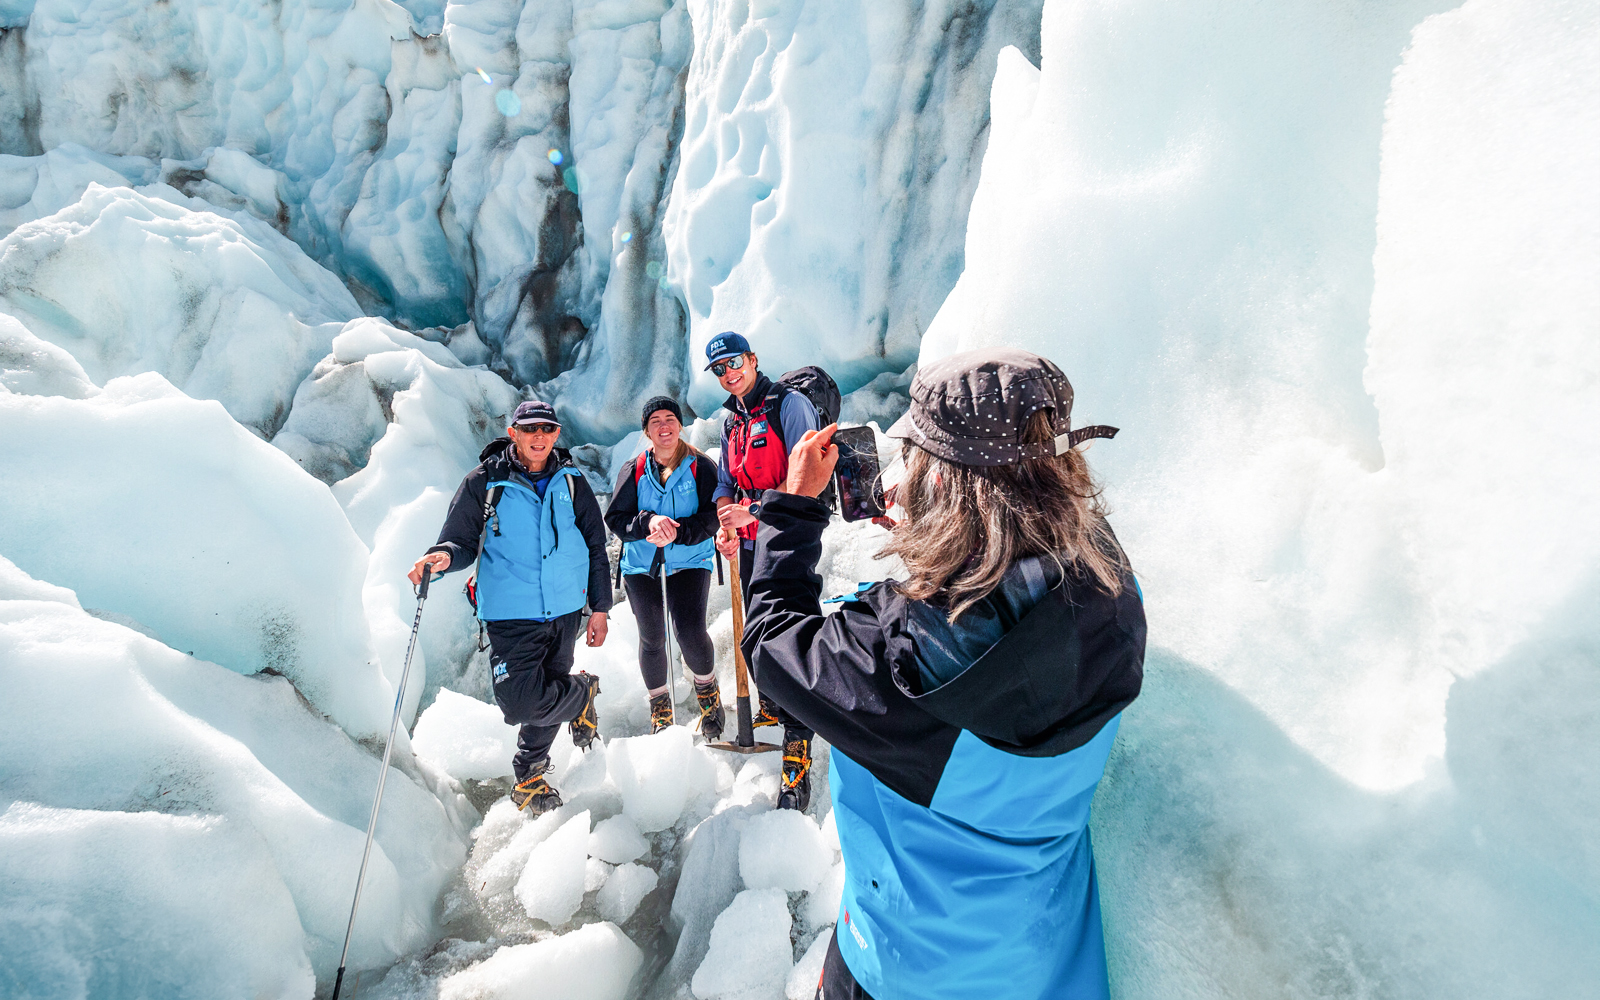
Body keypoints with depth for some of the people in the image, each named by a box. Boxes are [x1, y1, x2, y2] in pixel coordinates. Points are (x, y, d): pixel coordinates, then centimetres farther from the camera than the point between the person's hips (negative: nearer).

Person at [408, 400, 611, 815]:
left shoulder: (570, 482, 5)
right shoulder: (484, 483, -2)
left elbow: (595, 546, 11)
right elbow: (463, 541, 1)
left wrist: (600, 608, 9)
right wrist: (444, 555, -24)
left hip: (565, 610, 3)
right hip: (512, 614, -2)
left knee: (545, 693, 12)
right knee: (520, 703, -15)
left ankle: (530, 773, 38)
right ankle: (582, 692, 16)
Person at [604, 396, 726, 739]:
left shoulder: (701, 466, -2)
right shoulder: (634, 470, 4)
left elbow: (713, 517, -9)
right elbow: (616, 517, -1)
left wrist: (677, 531, -24)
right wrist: (648, 522, -21)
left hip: (689, 561, -2)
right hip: (641, 564, 2)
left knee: (690, 632, -16)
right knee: (651, 639, 5)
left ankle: (706, 687, 14)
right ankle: (659, 705, 28)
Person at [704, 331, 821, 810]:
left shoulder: (790, 405, -10)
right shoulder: (732, 423, 15)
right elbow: (725, 483, 17)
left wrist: (754, 511, -25)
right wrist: (727, 527, -2)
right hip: (750, 543, 8)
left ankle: (798, 743, -6)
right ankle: (772, 708, 39)